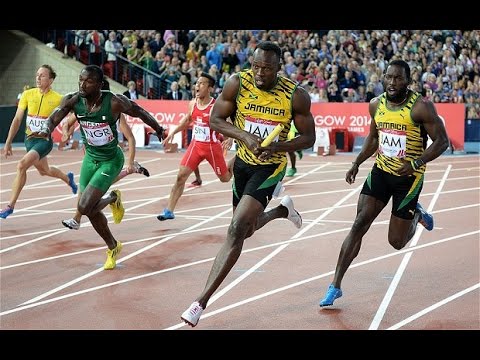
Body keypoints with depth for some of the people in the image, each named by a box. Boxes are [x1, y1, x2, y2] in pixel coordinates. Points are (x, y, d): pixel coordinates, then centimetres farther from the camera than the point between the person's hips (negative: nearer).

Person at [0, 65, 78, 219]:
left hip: (45, 140, -5)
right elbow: (17, 119, 1)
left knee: (22, 165, -24)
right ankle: (68, 178, 56)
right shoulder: (27, 94, -3)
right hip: (29, 138, 5)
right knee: (44, 171, 23)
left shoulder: (58, 99, -13)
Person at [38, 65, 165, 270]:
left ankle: (113, 199, 15)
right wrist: (47, 129, -50)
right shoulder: (73, 100, -14)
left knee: (84, 207, -17)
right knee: (92, 211, 12)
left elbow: (140, 113, -9)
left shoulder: (115, 102, -25)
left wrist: (158, 129, 8)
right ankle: (113, 247, 38)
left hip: (111, 160, -5)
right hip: (90, 158, 5)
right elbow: (55, 117, -26)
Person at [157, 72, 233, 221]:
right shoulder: (192, 104, -1)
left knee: (225, 178, 12)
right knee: (181, 175, -7)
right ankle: (169, 211, -4)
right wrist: (173, 132, 15)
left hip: (212, 146, -4)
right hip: (196, 145, 4)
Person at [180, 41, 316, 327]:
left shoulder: (296, 96, -17)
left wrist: (276, 146, -25)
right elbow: (215, 120, -7)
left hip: (271, 166, -4)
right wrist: (245, 136, -24)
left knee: (236, 231, -17)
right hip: (243, 162, 4)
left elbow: (308, 138, -7)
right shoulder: (238, 83, -14)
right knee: (246, 229, 20)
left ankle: (202, 302, -15)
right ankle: (283, 210, 54)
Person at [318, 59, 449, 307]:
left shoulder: (421, 107, -16)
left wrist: (416, 163, -25)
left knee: (396, 242, 3)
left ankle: (417, 214, 38)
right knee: (359, 224, -10)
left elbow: (442, 141, -13)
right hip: (381, 172, 4)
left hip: (408, 178, -4)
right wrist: (357, 163, 8)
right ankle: (335, 286, -6)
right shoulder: (376, 104, 1)